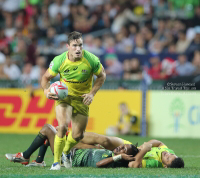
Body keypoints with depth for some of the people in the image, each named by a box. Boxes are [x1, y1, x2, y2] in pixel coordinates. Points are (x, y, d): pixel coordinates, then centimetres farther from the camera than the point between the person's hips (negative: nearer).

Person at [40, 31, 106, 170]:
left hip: (82, 99, 2)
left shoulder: (91, 60, -19)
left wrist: (92, 93, -11)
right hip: (64, 96, -2)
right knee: (63, 126, -26)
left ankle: (66, 151, 40)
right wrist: (46, 90, -22)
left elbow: (102, 75, 0)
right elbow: (46, 77, -1)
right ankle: (56, 161, -11)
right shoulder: (59, 61, -18)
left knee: (78, 135, 4)